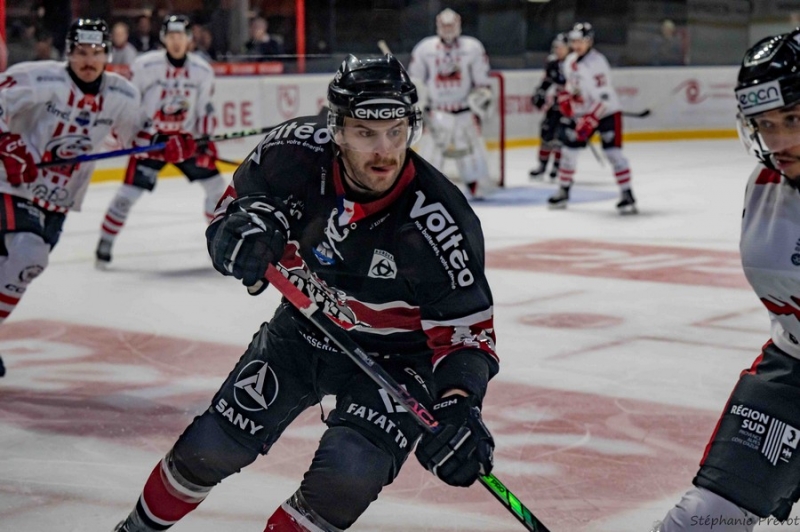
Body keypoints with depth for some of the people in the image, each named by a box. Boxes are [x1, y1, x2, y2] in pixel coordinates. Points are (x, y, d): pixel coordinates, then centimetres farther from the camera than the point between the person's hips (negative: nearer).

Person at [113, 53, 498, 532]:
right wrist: (245, 224, -27)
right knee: (212, 447, 2)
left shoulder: (439, 225, -32)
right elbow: (232, 209, -3)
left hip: (394, 356, -3)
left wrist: (459, 405, -41)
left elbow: (467, 329, -23)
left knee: (348, 473, -25)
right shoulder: (297, 152, -22)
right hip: (306, 326, 3)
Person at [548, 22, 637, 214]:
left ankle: (627, 195, -13)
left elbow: (604, 97, -28)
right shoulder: (570, 61, 3)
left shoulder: (597, 62, -23)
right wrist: (565, 97, 5)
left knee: (613, 152, -16)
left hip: (606, 113, -8)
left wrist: (590, 120, -32)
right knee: (569, 149, 8)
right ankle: (563, 192, 22)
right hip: (581, 112, 8)